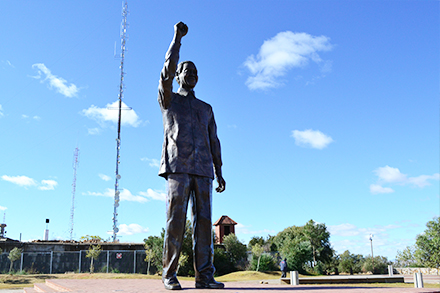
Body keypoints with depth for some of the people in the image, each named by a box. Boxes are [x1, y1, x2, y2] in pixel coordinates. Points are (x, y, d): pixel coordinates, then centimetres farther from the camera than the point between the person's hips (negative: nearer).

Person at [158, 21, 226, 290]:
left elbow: (214, 141, 20)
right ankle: (170, 274, -1)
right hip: (178, 167, -3)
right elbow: (167, 70, 0)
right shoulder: (168, 99, 17)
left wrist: (219, 171, 11)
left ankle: (204, 275, -2)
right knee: (176, 220, -8)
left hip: (203, 169, 3)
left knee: (204, 220, -3)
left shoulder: (206, 108, 27)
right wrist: (178, 37, 2)